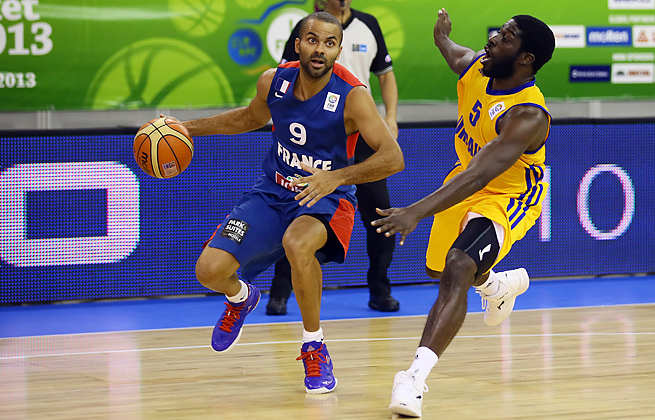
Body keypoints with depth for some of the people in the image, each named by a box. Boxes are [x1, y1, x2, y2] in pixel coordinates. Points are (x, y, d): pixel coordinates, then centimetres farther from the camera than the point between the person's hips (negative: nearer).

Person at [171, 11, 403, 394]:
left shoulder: (352, 96, -21)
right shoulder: (274, 82, -6)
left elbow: (393, 158, -27)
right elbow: (252, 118, 18)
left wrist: (337, 177, -39)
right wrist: (189, 128, 15)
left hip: (326, 198, -4)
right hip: (273, 193, 5)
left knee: (297, 243, -39)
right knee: (210, 270, -11)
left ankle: (314, 347, -17)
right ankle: (241, 298, 30)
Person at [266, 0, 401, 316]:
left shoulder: (368, 26, 7)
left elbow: (386, 75, 17)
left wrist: (391, 118, 3)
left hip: (362, 134, 3)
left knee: (380, 213, 0)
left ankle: (379, 291, 13)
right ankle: (279, 293, 5)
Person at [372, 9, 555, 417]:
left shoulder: (528, 116, -36)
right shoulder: (476, 66, -15)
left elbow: (480, 174, -45)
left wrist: (417, 212, -54)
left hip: (507, 198, -9)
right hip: (466, 181, 9)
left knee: (457, 268, -32)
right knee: (438, 268, 27)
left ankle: (417, 376, -40)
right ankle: (500, 285, 61)